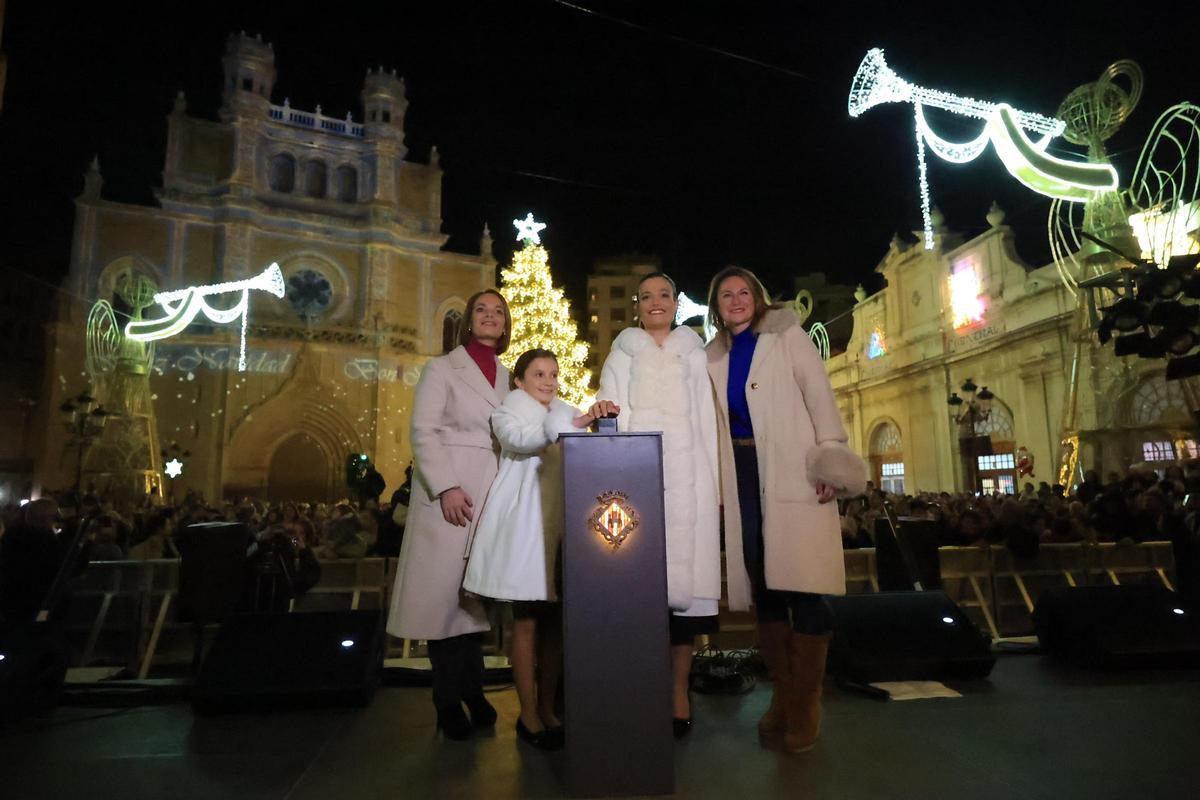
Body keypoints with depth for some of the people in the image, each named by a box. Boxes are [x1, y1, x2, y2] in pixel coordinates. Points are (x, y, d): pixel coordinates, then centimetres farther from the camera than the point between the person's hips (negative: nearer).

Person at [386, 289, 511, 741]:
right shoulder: (442, 368, 3)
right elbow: (423, 432, -6)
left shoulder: (506, 376, 15)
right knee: (445, 591, -1)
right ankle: (448, 700, 11)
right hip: (449, 492, -4)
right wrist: (446, 488, -16)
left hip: (492, 495, 4)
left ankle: (472, 691, 18)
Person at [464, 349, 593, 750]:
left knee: (555, 622, 8)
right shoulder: (506, 413, 5)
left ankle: (547, 709, 20)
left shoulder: (567, 414, 20)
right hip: (523, 525, -4)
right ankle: (528, 715, 11)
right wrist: (571, 425, -33)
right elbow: (520, 439, -19)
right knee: (527, 622, 0)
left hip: (559, 524, 4)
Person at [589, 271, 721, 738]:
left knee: (685, 577, -4)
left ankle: (679, 691, 6)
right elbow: (612, 406, 3)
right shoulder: (624, 353, 16)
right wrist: (604, 407, -21)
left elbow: (707, 422, 12)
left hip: (686, 475, 1)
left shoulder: (693, 354, 18)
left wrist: (716, 487, 4)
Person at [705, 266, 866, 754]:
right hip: (743, 478, 4)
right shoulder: (715, 357, 16)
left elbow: (820, 396, -2)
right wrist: (721, 483, 7)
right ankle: (782, 697, 19)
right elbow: (718, 422, 15)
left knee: (803, 585, -6)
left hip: (793, 473, -4)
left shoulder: (788, 336, 6)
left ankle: (805, 707, 7)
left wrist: (830, 461, -12)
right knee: (763, 587, 6)